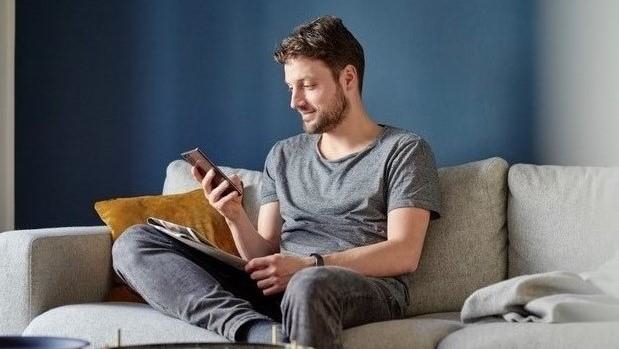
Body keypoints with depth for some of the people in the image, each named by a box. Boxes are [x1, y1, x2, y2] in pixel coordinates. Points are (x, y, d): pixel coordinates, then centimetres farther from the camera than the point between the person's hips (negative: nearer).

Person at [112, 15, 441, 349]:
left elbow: (403, 254, -5)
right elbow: (265, 256, 17)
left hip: (368, 288, -6)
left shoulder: (403, 150, 8)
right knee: (133, 243, -11)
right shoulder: (283, 156, 24)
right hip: (279, 290, 6)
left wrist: (309, 265, -15)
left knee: (309, 285, -45)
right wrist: (235, 217, -5)